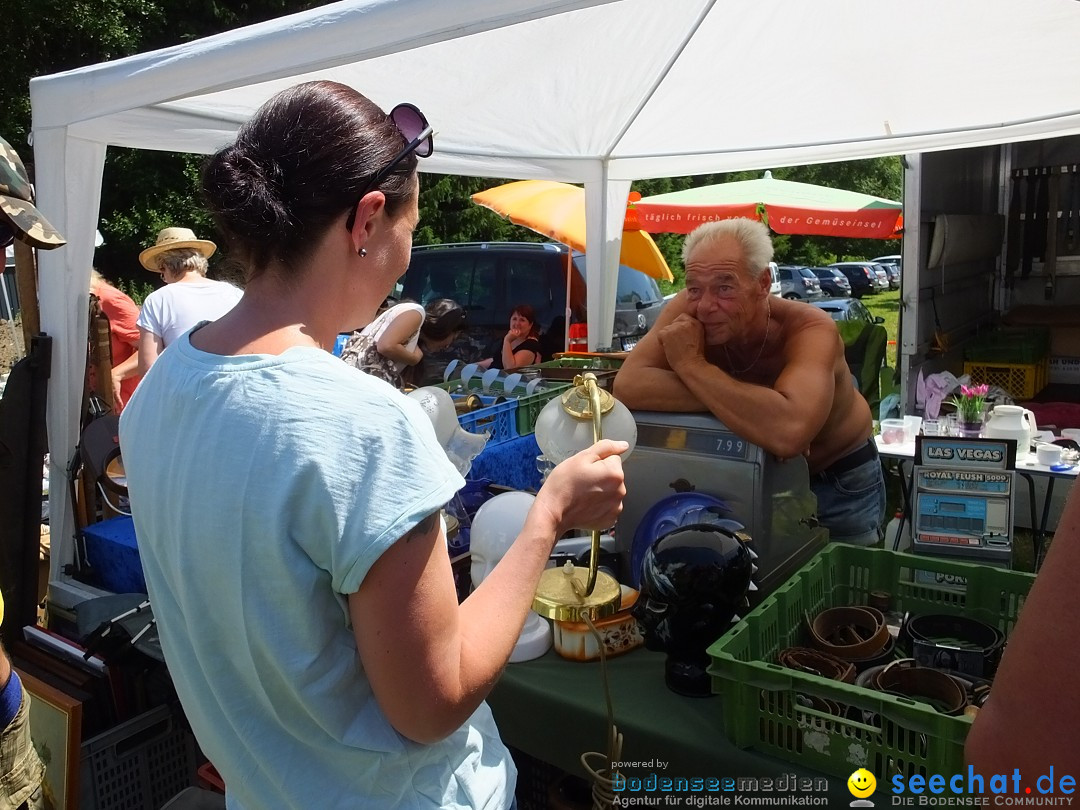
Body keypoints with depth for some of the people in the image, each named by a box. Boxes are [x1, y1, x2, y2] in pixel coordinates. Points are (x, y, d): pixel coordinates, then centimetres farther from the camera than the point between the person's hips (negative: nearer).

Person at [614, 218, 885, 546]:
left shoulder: (809, 329, -34)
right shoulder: (690, 307, -22)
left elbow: (788, 433, -53)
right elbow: (627, 386, -35)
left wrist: (690, 363, -42)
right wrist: (750, 404, -39)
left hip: (840, 481, -2)